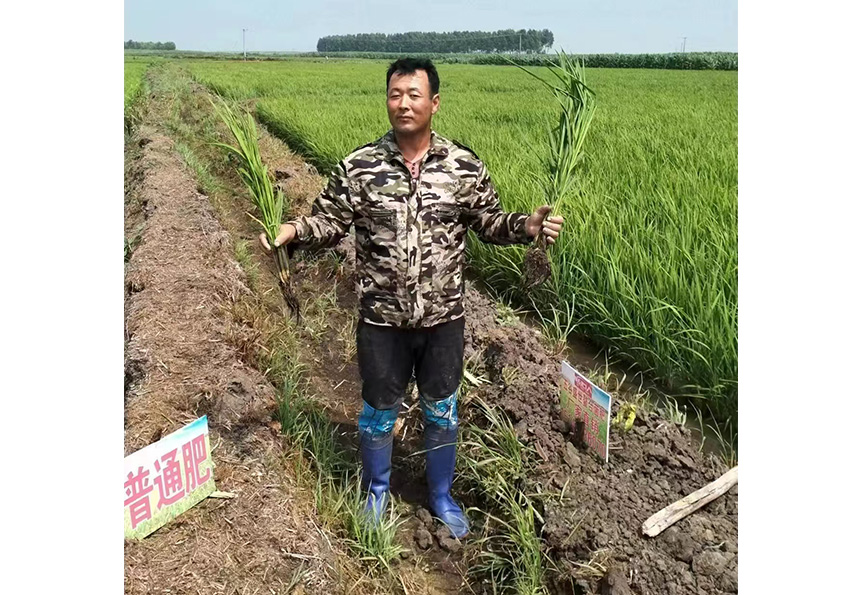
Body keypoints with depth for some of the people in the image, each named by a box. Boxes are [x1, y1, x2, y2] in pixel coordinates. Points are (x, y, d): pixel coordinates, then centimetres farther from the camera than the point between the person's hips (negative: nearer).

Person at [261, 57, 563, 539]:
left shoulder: (466, 166, -5)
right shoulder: (359, 166, -7)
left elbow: (488, 222, 4)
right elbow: (330, 223, -1)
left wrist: (527, 226, -15)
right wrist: (293, 230, -21)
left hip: (444, 318, 1)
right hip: (382, 319, 0)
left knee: (442, 411, 16)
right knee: (379, 410, 16)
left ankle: (442, 495, 41)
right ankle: (377, 491, 44)